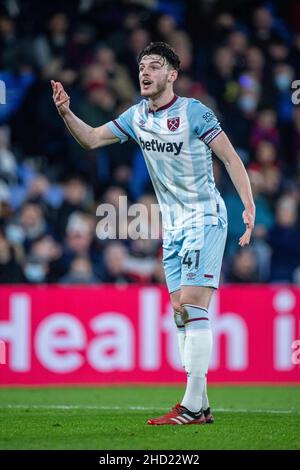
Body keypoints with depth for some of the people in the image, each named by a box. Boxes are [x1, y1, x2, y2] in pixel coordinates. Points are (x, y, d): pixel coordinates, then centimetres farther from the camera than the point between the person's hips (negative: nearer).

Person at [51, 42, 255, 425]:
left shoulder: (193, 112, -12)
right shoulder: (137, 117, 8)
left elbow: (231, 158, -10)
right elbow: (91, 138, 12)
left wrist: (249, 205, -20)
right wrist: (66, 113, -7)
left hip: (205, 221, -7)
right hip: (173, 228, 7)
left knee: (192, 306, -15)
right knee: (180, 314, 4)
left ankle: (193, 406, -17)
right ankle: (200, 407, 7)